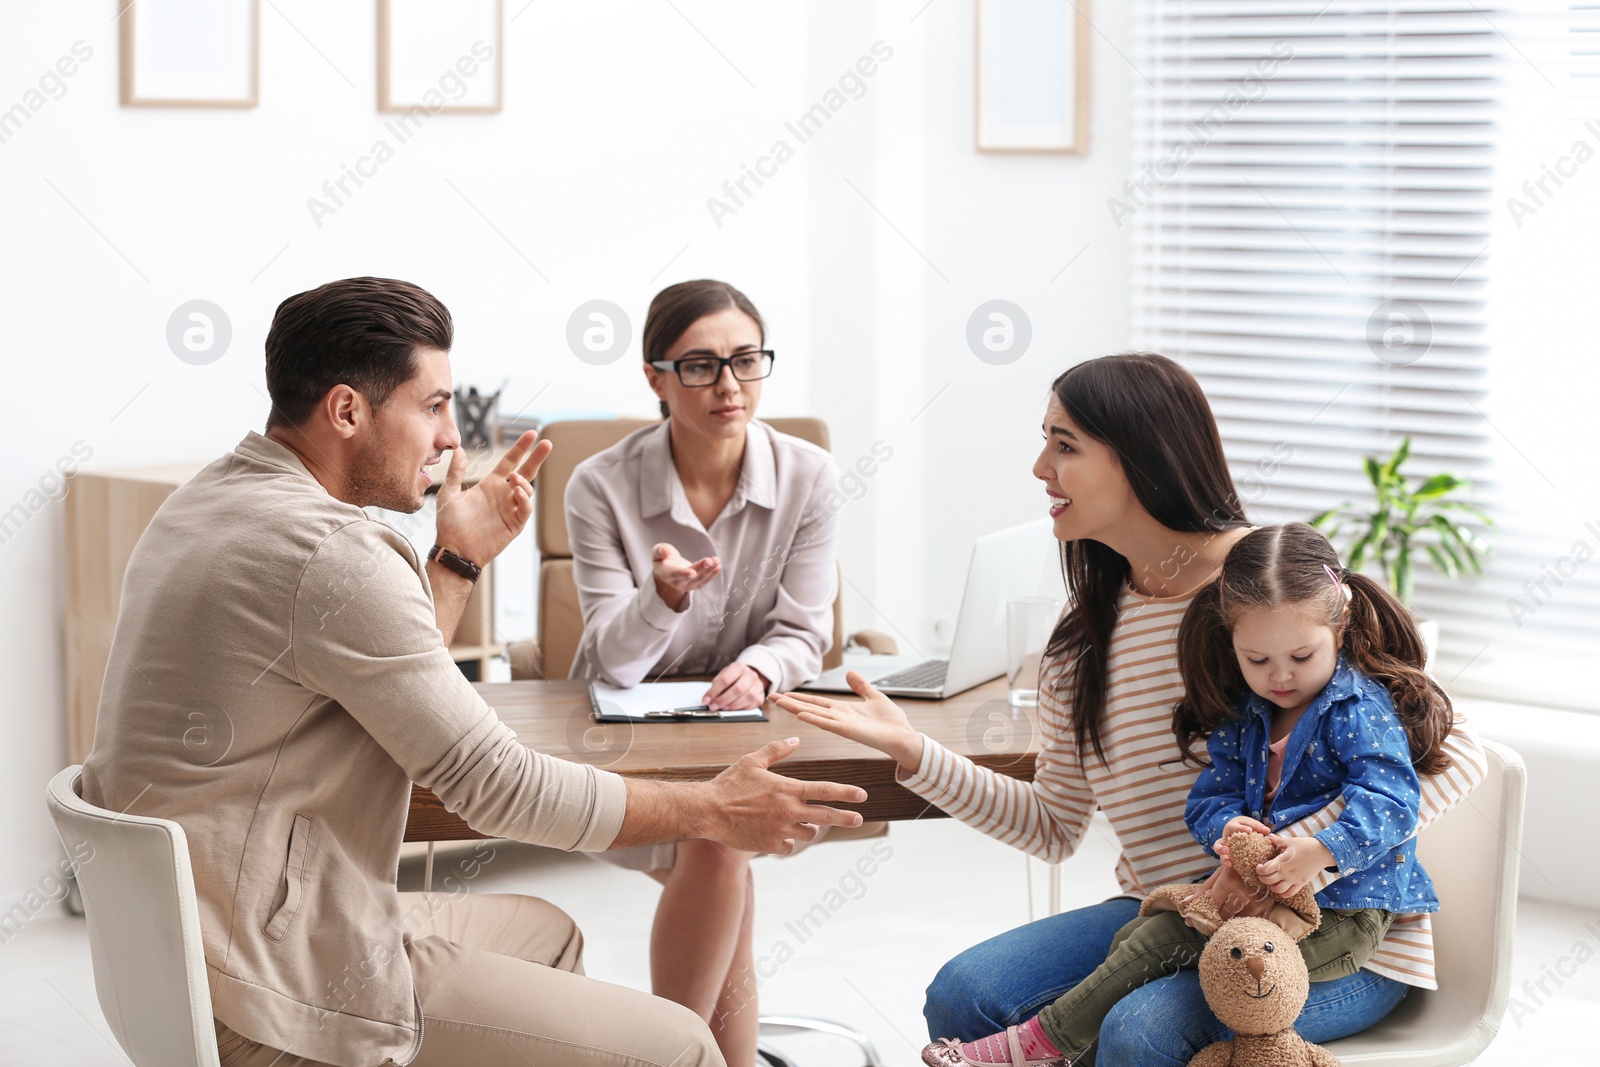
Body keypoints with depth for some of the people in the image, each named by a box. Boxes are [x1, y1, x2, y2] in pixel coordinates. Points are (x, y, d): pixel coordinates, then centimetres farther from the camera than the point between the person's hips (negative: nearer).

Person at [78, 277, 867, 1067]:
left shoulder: (204, 502, 10)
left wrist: (458, 560, 16)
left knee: (543, 933, 29)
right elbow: (498, 786, -18)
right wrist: (715, 811, -8)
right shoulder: (333, 554, -22)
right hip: (269, 1003, -11)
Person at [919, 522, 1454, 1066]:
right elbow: (1209, 797, 10)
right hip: (1260, 894, 8)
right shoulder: (1241, 718, 12)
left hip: (1342, 914, -8)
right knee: (1135, 934, -14)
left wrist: (1319, 852, -39)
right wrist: (1225, 827, -16)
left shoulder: (1362, 710, -11)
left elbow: (1390, 804, -22)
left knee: (1166, 935, -20)